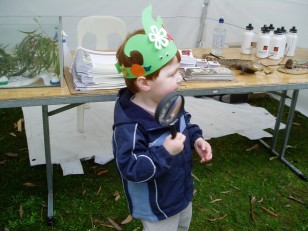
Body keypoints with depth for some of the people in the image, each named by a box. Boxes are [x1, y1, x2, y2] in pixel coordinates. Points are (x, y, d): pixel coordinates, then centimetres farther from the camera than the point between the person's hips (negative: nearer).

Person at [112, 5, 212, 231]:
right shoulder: (130, 126, -36)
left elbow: (184, 124, 10)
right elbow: (131, 169, -34)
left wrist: (196, 138, -8)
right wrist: (164, 153, -41)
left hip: (181, 192, 8)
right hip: (157, 206, -8)